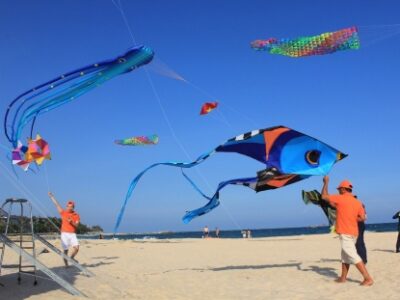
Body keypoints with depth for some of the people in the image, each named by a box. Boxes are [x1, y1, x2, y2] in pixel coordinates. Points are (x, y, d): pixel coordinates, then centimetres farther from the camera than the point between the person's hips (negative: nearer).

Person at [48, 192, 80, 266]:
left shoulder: (76, 215, 7)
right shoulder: (63, 213, 8)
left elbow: (76, 225, -2)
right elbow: (57, 204, 8)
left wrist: (71, 222, -21)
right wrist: (51, 196, 8)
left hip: (72, 234, 0)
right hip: (64, 234, 0)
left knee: (76, 247, -17)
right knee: (65, 250, -2)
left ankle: (71, 258, 9)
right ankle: (66, 264, 9)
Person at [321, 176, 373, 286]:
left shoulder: (340, 199, -11)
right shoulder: (357, 202, 7)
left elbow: (324, 196, -4)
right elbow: (362, 218, 4)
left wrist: (326, 182, 7)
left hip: (344, 233, -8)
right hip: (353, 232, 8)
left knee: (353, 256, -8)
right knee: (345, 255, 18)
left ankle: (368, 278, -10)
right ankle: (343, 277, 25)